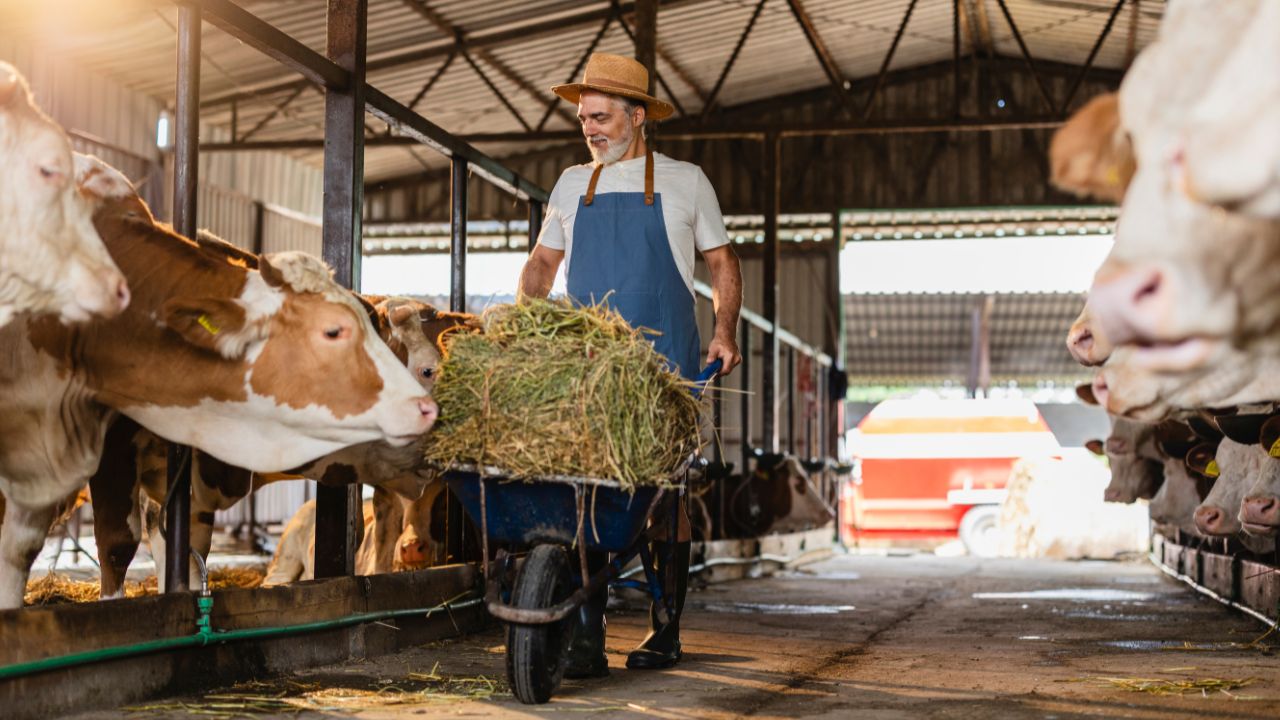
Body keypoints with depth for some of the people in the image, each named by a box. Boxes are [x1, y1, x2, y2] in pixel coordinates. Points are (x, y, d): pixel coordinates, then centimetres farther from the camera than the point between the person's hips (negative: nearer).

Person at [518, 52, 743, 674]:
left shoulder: (684, 181, 8)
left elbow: (722, 262, 13)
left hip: (666, 366, -2)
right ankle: (586, 638, -7)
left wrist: (724, 333, 0)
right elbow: (542, 263, 21)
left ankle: (665, 630, 10)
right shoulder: (573, 185, 15)